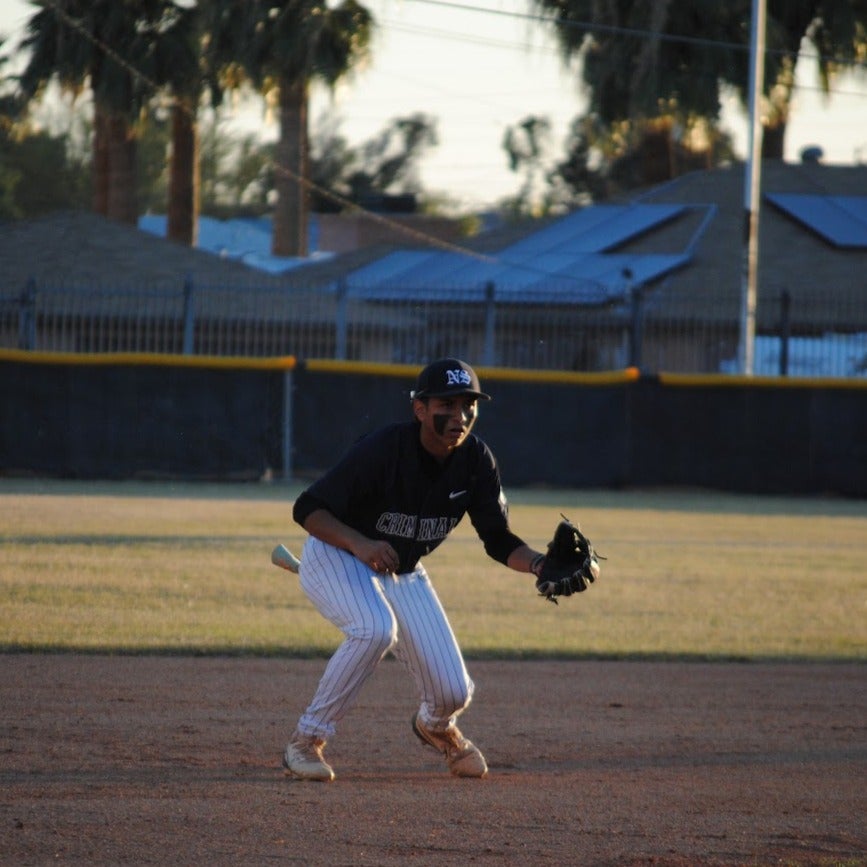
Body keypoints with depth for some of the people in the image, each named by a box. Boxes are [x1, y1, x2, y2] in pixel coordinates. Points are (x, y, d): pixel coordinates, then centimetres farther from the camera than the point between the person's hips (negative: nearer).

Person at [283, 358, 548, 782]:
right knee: (376, 629, -37)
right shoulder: (382, 449, -29)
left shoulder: (476, 460, -13)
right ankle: (305, 742, -21)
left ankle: (435, 724, 34)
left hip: (402, 572, 5)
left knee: (453, 693, -7)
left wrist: (539, 563, -27)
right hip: (335, 556, -5)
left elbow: (498, 540, -6)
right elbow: (307, 508, -29)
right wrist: (359, 543, -45)